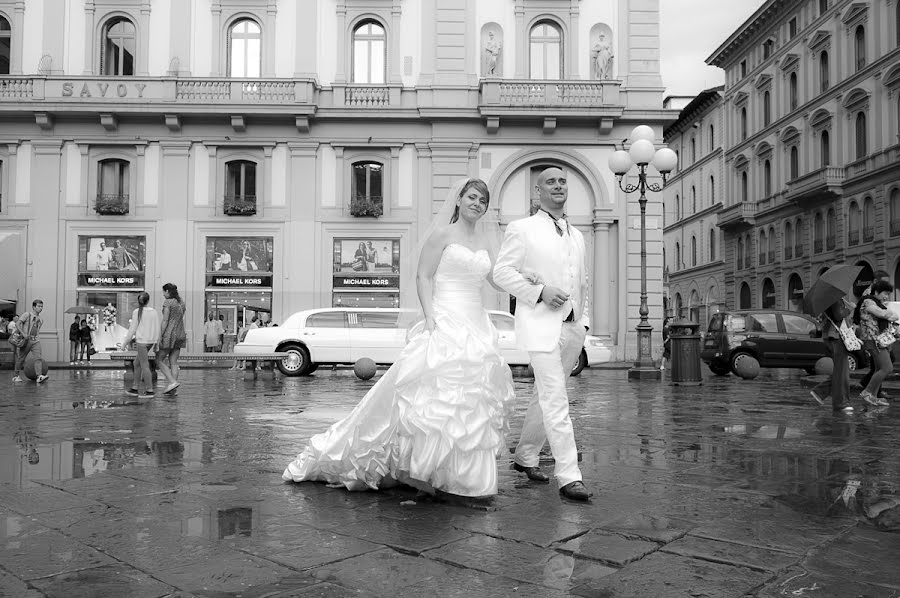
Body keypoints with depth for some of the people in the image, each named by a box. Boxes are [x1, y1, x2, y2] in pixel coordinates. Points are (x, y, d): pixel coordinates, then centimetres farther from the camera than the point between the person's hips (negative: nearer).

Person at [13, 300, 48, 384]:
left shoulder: (41, 320, 14)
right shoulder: (27, 315, -3)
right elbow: (18, 324, -9)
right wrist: (23, 334, -20)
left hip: (35, 341, 4)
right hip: (26, 340, -4)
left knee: (38, 358, -12)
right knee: (21, 358, 6)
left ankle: (39, 376, -23)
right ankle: (16, 376, 21)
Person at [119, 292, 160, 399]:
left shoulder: (137, 312, -8)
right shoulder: (154, 312, 6)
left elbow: (132, 329, -7)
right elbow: (157, 329, 7)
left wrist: (124, 344, 2)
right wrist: (157, 343, 16)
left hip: (141, 341, -6)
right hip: (151, 341, 6)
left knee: (144, 366, -4)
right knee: (137, 363, 18)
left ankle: (149, 391, -5)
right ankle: (135, 388, 22)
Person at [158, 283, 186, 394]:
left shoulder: (167, 302, -11)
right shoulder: (181, 303, 13)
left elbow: (165, 321, -15)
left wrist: (160, 337, -14)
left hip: (169, 335, -7)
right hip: (180, 335, 7)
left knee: (159, 360, 4)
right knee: (173, 362, 8)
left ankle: (172, 381, -12)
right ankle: (173, 389, 5)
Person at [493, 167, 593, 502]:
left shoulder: (576, 236, 20)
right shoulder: (522, 229, 2)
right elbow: (501, 271, -4)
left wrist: (583, 323, 14)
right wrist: (540, 292, -14)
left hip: (572, 326, 7)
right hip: (540, 325, -6)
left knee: (545, 396, 14)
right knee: (555, 399, -12)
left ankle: (525, 457, 29)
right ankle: (568, 476, -10)